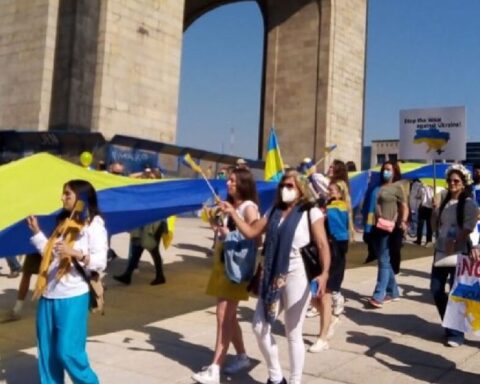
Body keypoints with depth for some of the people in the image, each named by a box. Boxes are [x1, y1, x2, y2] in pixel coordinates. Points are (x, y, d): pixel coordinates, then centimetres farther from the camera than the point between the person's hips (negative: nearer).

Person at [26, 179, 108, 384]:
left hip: (73, 297, -7)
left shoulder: (94, 223, -5)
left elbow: (100, 262, -13)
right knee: (47, 350, 10)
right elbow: (50, 254, 18)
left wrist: (77, 253, -28)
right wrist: (36, 232, 16)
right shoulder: (63, 223, 17)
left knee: (68, 351, -5)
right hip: (48, 295, 7)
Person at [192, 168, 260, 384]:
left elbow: (254, 239, -18)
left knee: (224, 316, -11)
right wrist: (216, 225, 0)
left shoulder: (249, 208, -9)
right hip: (222, 263, 9)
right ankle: (241, 356, 29)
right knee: (228, 315, 14)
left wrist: (230, 233, -19)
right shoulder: (229, 205, 14)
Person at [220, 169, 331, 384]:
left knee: (293, 334, 4)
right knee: (260, 327, 8)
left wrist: (324, 273, -27)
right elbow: (251, 232, 12)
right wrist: (232, 213, 2)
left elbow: (323, 246, -13)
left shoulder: (311, 212, -5)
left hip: (296, 277, -6)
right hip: (273, 277, 6)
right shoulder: (274, 211, 11)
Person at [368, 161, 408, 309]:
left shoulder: (397, 187, -1)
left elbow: (404, 206, -2)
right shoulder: (379, 187, 14)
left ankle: (378, 296, -11)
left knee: (384, 261, -8)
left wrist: (403, 222, -15)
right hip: (377, 228, 7)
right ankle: (393, 292, 22)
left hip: (389, 229, -6)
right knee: (385, 261, 12)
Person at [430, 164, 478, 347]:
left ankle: (455, 333, 11)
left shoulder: (469, 204, -7)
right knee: (436, 290, 8)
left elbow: (467, 230, -14)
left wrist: (454, 246, -19)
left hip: (459, 254, -6)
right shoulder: (444, 202, 12)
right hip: (440, 252, 6)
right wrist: (435, 209, 0)